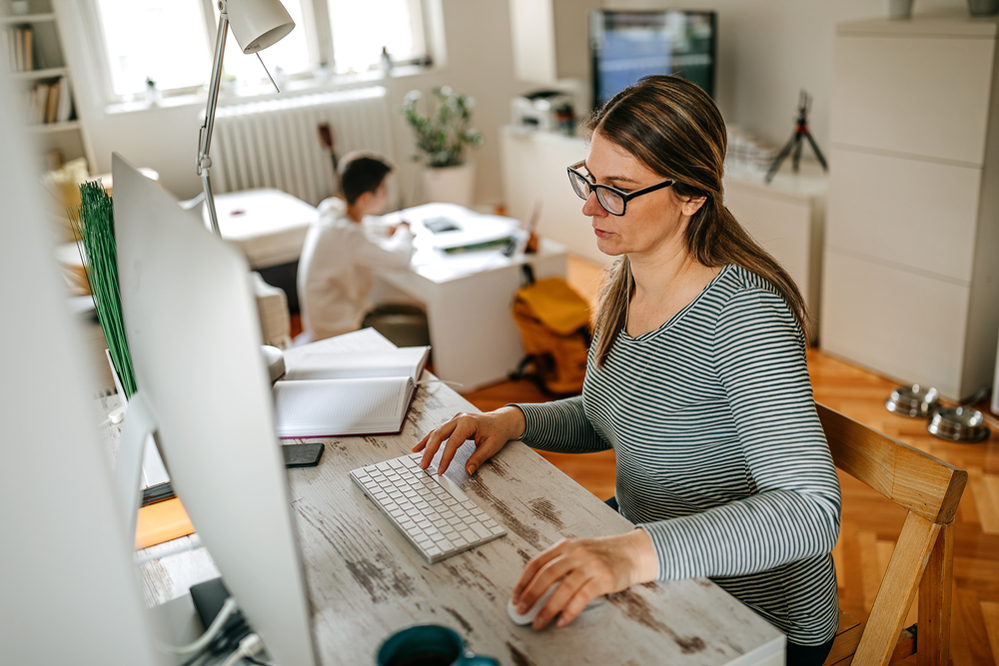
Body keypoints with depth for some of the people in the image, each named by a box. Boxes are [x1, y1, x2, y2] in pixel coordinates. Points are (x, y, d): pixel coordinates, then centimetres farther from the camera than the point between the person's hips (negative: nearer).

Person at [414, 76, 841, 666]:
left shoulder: (745, 315, -28)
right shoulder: (629, 279, -2)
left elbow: (813, 514, -34)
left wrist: (638, 553, -46)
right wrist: (515, 420, -6)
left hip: (753, 614, -7)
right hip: (639, 527, 7)